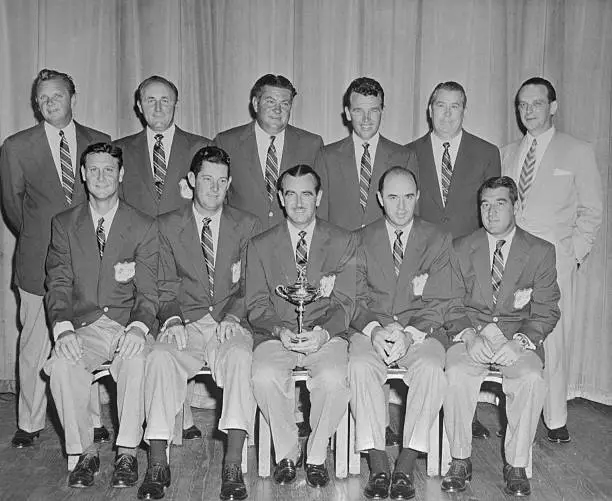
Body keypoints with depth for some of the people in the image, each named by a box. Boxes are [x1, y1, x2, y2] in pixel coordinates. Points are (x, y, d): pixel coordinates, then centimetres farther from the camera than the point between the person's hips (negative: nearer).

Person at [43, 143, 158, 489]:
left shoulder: (144, 227, 5)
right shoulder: (64, 224, 11)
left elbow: (148, 291, -1)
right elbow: (59, 284, 2)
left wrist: (139, 328, -22)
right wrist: (63, 328, -17)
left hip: (128, 326, -1)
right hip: (84, 327, 2)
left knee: (137, 361, -33)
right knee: (62, 365, -29)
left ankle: (128, 453, -17)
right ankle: (85, 452, -9)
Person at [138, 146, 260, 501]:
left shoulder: (247, 226, 11)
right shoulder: (168, 226, 11)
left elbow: (251, 285, 7)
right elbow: (165, 287, 7)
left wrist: (233, 318, -11)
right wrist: (173, 320, -12)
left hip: (229, 325, 0)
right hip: (185, 325, 1)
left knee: (240, 358, -34)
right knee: (160, 359, -31)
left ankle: (233, 466, -32)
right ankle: (157, 465, -24)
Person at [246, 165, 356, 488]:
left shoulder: (343, 242, 8)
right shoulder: (260, 246, 10)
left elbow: (343, 303, 1)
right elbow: (256, 305, 4)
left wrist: (323, 332, -19)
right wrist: (279, 330, -17)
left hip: (325, 335, -1)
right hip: (276, 335, 1)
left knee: (333, 378, -31)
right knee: (264, 376, -30)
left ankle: (316, 455, -5)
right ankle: (287, 452, -4)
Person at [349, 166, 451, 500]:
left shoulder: (438, 240, 6)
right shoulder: (362, 240, 9)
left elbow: (438, 304, 0)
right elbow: (355, 300, 3)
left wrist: (409, 333, -18)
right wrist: (373, 330, -17)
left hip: (420, 331, 0)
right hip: (372, 328, 1)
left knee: (430, 368, -32)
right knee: (360, 365, -31)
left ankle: (406, 467, -24)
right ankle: (378, 466, -24)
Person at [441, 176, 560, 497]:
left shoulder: (541, 252, 5)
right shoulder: (461, 249, 9)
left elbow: (546, 310, 1)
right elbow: (453, 305, 5)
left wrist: (519, 342, -17)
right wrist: (469, 337, -15)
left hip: (519, 338, 0)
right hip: (472, 335, 1)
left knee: (531, 378, -31)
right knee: (456, 373, -29)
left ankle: (516, 465, -13)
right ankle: (460, 461, -13)